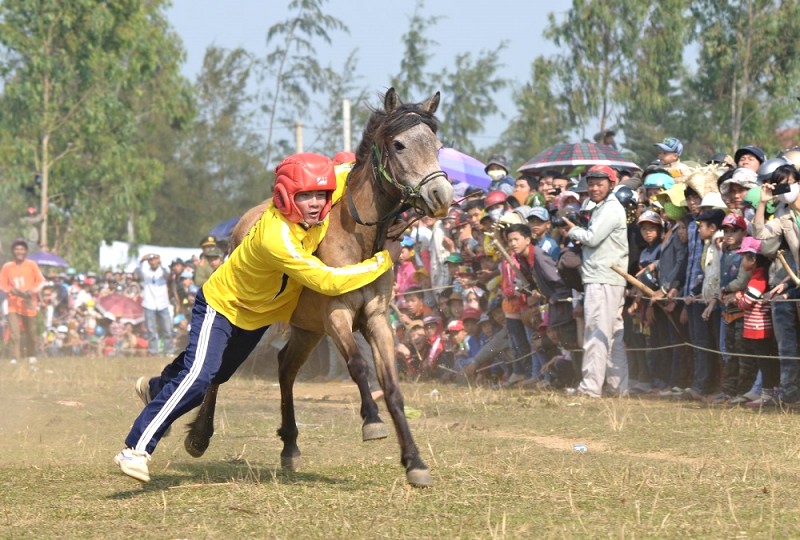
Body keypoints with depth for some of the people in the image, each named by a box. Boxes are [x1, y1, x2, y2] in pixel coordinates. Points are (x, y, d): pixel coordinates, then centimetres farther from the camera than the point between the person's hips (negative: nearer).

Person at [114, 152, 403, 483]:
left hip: (257, 313, 8)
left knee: (217, 374, 26)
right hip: (221, 304, -8)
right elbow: (328, 281, -40)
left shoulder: (316, 212, -20)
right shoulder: (276, 239, -41)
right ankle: (136, 450, -19)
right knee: (197, 379, -24)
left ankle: (156, 388, 55)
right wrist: (384, 260, -36)